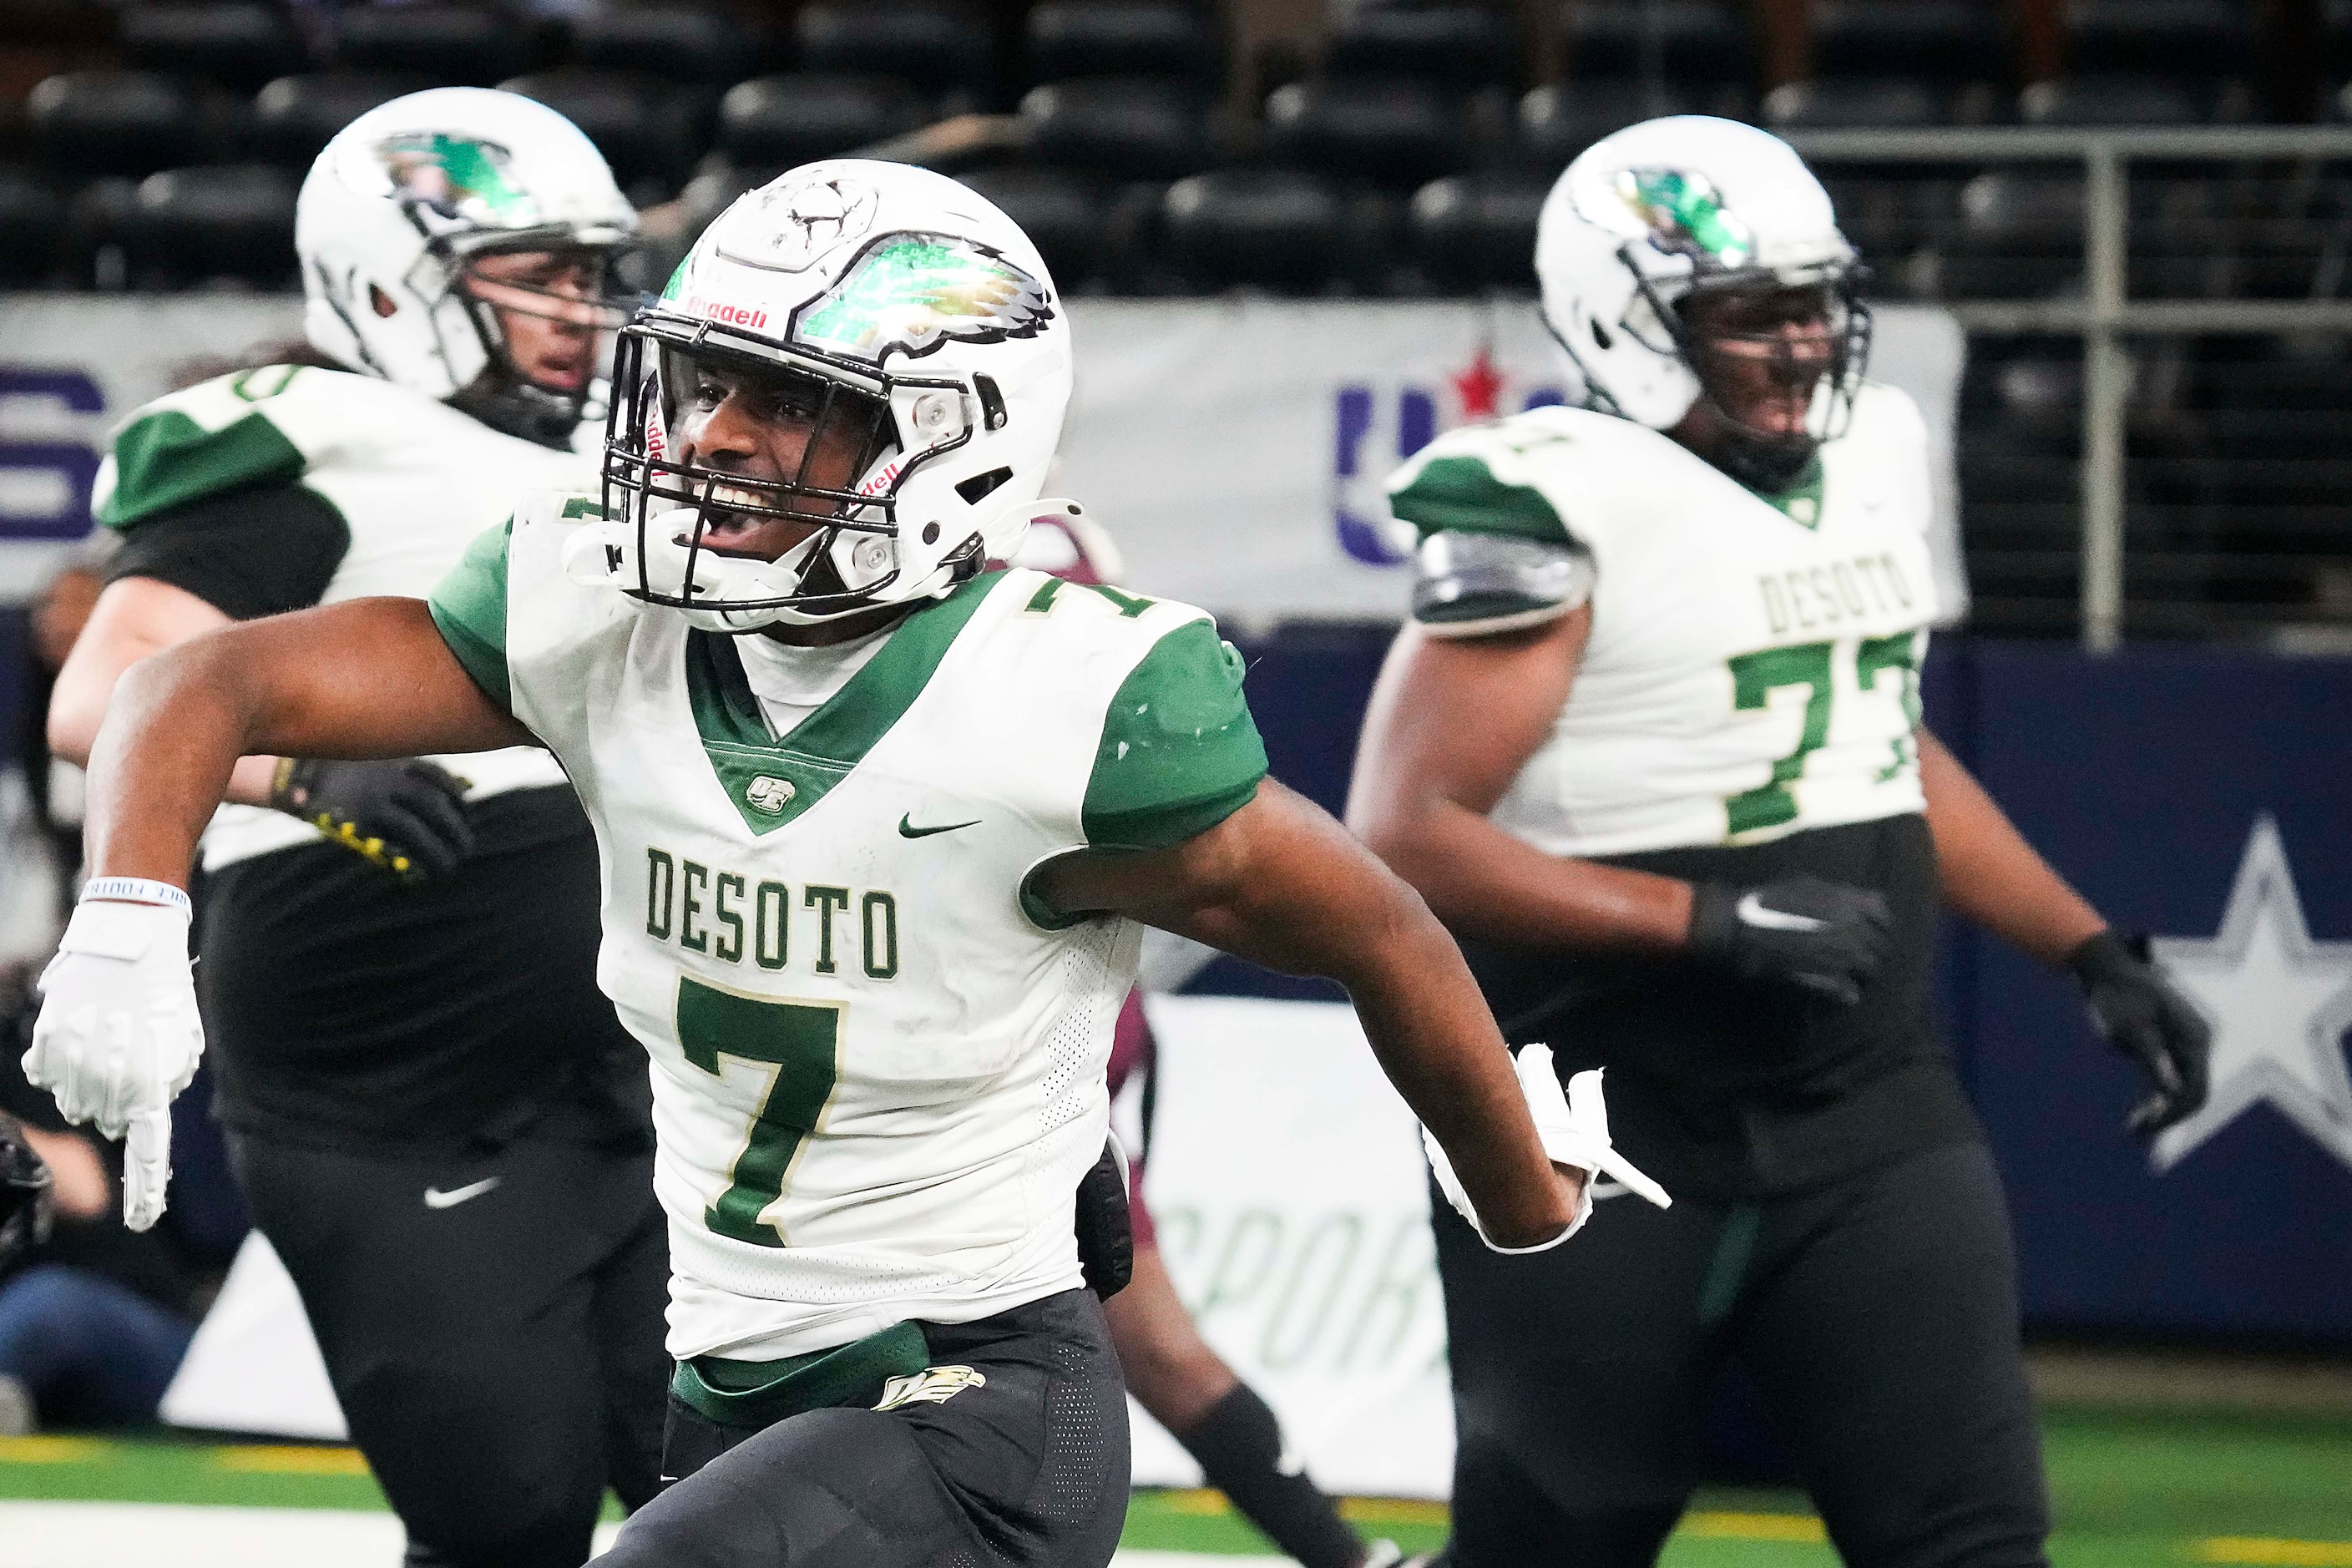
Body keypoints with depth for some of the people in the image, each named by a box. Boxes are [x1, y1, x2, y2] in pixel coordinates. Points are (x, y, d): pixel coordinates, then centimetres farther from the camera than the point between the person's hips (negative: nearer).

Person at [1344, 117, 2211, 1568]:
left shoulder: (1875, 456, 9)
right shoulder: (1553, 510, -15)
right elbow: (1401, 842, -21)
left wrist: (2093, 955, 17)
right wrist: (1712, 923, -25)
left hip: (1869, 1115, 6)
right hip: (1611, 1144, -6)